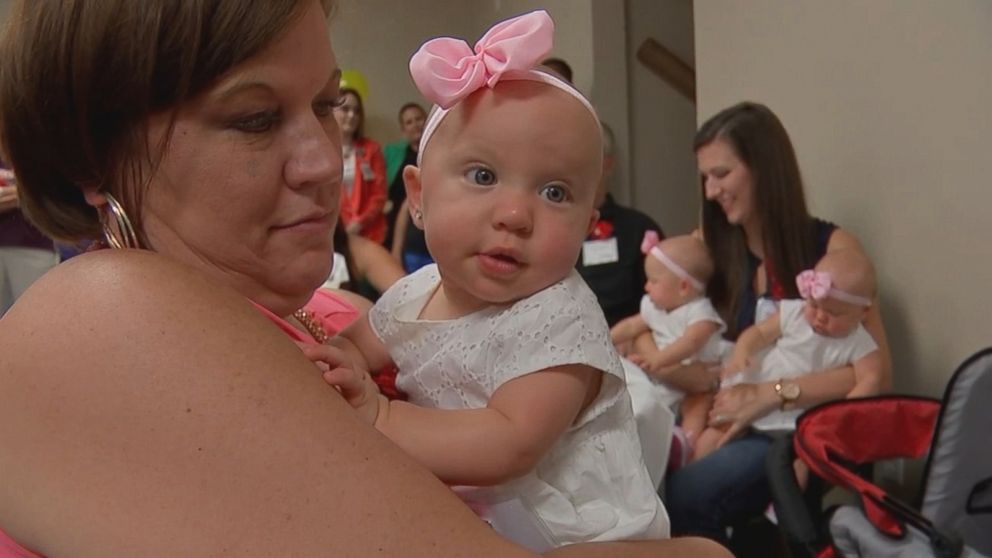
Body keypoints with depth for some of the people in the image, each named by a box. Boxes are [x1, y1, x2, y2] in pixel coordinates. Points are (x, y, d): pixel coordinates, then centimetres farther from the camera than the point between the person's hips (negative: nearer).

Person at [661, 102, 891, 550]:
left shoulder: (833, 247, -3)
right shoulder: (718, 252, 10)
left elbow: (876, 374, -10)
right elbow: (713, 368, 9)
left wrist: (772, 394, -20)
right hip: (736, 423, 4)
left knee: (689, 493, -30)